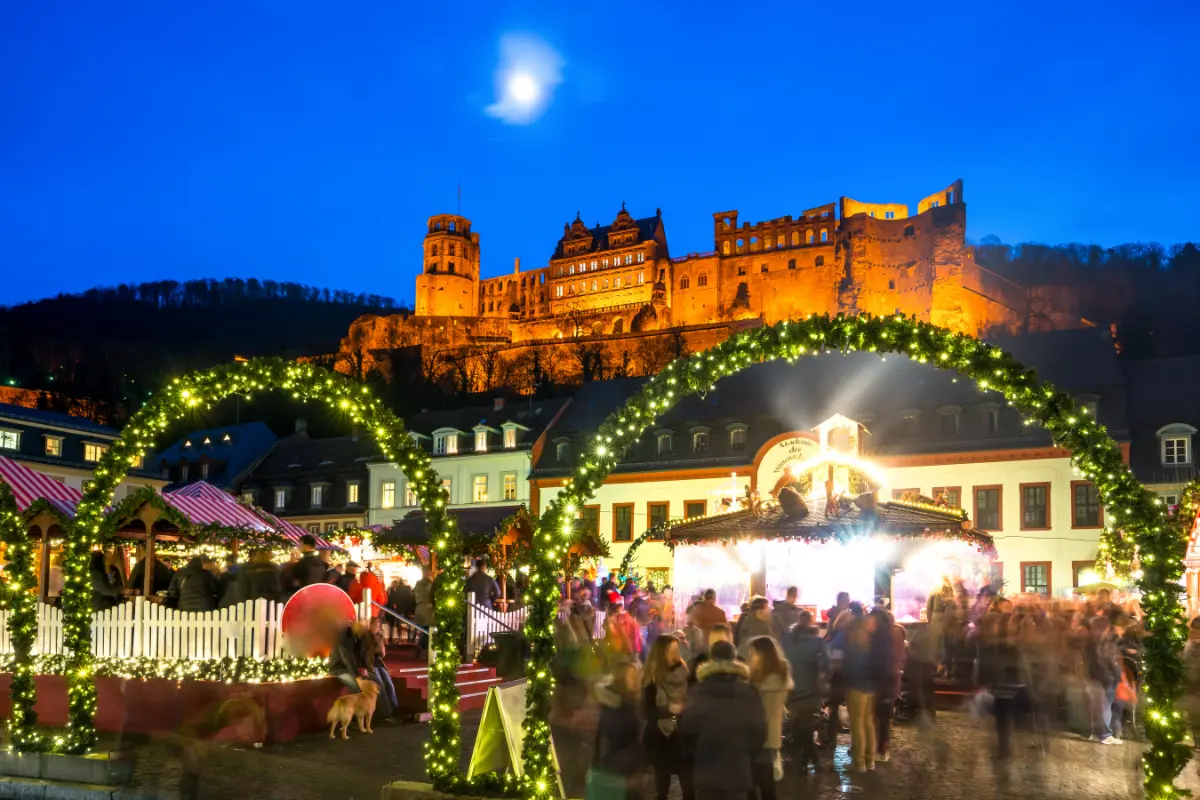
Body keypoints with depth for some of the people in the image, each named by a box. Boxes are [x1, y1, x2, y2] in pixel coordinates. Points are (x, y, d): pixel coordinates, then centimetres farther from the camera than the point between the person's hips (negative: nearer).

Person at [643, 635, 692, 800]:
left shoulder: (682, 673, 2)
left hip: (682, 736, 2)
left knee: (689, 786, -2)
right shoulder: (651, 680, -6)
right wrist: (668, 710, -23)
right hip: (660, 738, -2)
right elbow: (648, 712, -10)